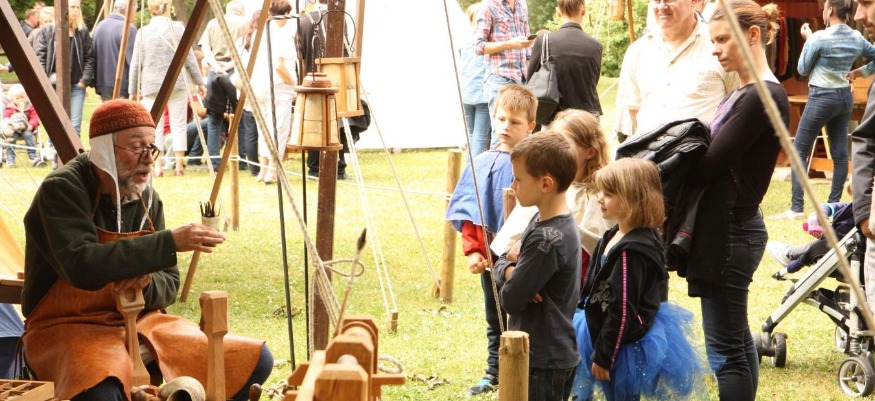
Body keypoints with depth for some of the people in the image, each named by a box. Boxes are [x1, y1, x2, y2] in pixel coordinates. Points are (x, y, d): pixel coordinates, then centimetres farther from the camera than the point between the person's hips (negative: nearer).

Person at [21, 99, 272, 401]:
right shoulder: (62, 190, -13)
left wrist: (145, 283, -16)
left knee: (255, 360, -1)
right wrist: (169, 243, -31)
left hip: (137, 322, 7)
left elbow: (169, 284, 9)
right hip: (69, 327, -7)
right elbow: (81, 267, -30)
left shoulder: (147, 199, 6)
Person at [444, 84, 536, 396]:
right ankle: (493, 373, 29)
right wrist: (472, 251, -2)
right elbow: (468, 214, 5)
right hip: (489, 258, 4)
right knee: (494, 319, 17)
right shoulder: (482, 164, 2)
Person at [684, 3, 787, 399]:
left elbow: (707, 166, -18)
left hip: (730, 230, -10)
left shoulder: (762, 97, -18)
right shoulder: (746, 92, 13)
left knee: (726, 350, -6)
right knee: (737, 341, 16)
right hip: (729, 226, 10)